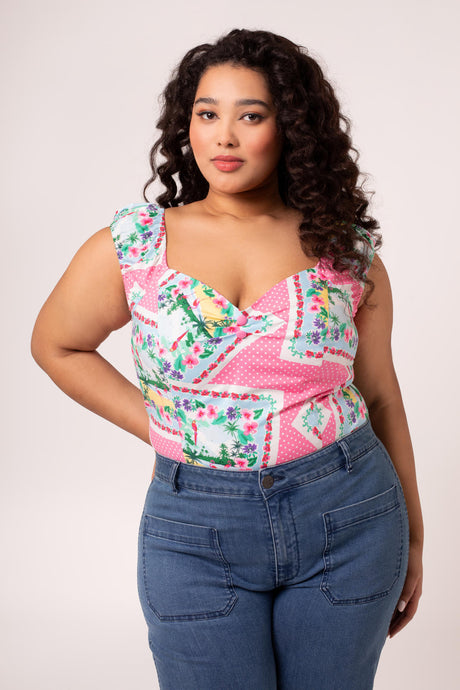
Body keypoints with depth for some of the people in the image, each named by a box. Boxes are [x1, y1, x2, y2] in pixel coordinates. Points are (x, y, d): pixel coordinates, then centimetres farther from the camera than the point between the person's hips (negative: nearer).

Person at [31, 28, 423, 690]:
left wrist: (412, 536, 13)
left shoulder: (347, 249, 0)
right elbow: (55, 345, 11)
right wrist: (158, 428, 1)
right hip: (195, 529, -1)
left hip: (346, 516, 1)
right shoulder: (133, 245, -3)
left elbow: (380, 395, 7)